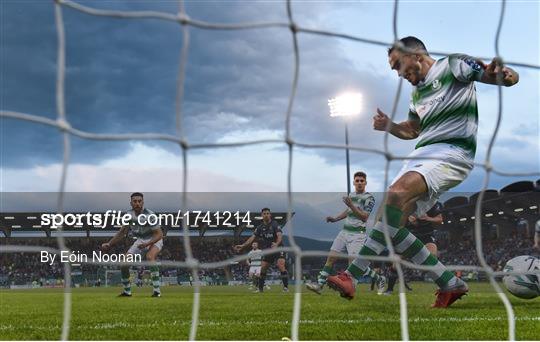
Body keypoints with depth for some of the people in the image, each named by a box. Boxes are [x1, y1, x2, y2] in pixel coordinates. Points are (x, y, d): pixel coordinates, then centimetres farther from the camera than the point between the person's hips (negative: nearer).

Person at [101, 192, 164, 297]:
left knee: (150, 257, -37)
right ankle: (127, 291, 15)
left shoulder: (149, 215, -26)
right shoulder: (129, 214, -7)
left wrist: (147, 244, -37)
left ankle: (157, 290, -36)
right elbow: (122, 232, 7)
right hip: (140, 241, 6)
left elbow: (159, 234, -24)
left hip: (154, 240, -6)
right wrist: (109, 244, -2)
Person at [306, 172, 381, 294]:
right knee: (331, 258, 1)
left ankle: (379, 279, 6)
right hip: (344, 232, 7)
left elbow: (365, 217, -18)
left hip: (357, 234, -7)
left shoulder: (369, 198, -8)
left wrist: (351, 205, -24)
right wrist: (335, 219, 21)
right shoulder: (351, 195, 14)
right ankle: (319, 285, 1)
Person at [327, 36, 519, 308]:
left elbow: (512, 78, -4)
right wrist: (389, 126, 16)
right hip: (421, 155, 9)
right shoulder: (417, 92, 25)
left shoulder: (452, 66, 2)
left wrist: (501, 74, -29)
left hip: (451, 152, -9)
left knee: (397, 194, -32)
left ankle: (353, 275, -35)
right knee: (391, 225, -4)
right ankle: (450, 285, 2)